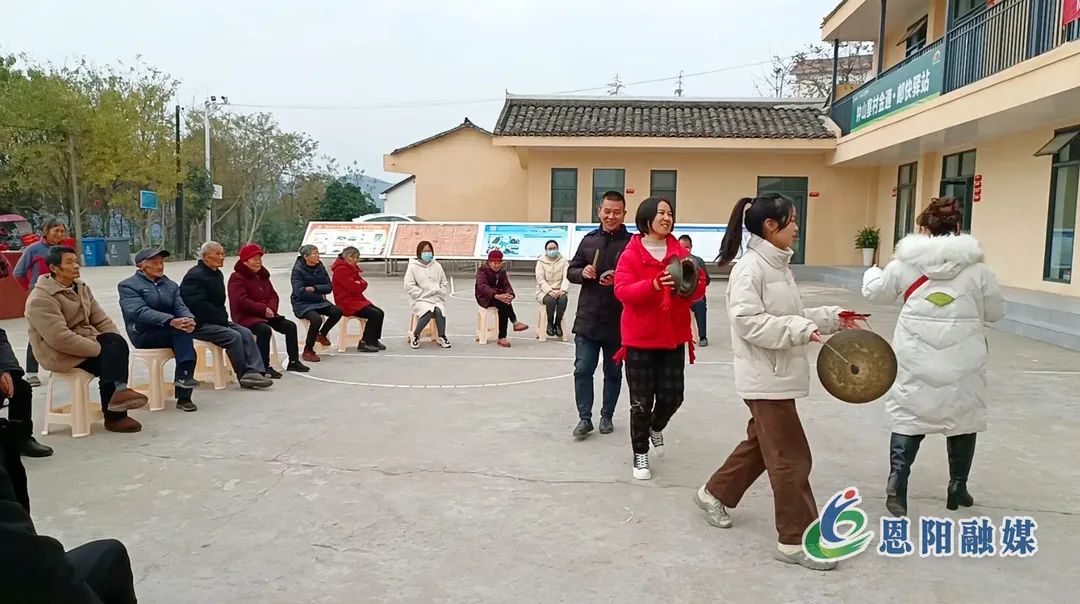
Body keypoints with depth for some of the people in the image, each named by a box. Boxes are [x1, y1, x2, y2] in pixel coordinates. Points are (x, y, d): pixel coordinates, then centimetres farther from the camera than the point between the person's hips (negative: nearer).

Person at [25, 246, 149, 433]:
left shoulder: (81, 288, 9)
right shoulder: (41, 299, -18)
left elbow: (101, 320, 8)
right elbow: (60, 339, -27)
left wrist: (117, 342, -9)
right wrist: (99, 348, -25)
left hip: (85, 342, 7)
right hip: (59, 353, -7)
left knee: (115, 344, -20)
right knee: (109, 359, -23)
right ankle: (114, 415, -14)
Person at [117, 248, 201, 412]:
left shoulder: (171, 285, 19)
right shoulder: (128, 286, 0)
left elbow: (180, 307, 5)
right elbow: (140, 312, -16)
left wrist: (189, 319, -21)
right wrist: (170, 321, -32)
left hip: (171, 331, 5)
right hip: (144, 334, -5)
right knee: (181, 331, -30)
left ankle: (183, 397, -27)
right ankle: (183, 376, -32)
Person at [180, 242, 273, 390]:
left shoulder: (217, 274, 17)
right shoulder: (195, 276, -14)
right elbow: (198, 305, -22)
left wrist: (224, 318, 5)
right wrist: (221, 319, -18)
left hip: (215, 321, 9)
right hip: (198, 324, -9)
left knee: (245, 332, -10)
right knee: (233, 336, -24)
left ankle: (254, 371, -19)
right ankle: (245, 377, -13)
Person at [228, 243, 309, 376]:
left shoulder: (263, 275, 17)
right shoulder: (237, 277, -8)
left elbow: (273, 295, 13)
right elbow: (241, 301, -19)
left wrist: (271, 308, -10)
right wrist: (263, 309, -22)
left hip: (266, 315, 8)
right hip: (246, 316, -8)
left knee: (290, 326, -6)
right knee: (265, 330, -35)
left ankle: (293, 362, 3)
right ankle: (264, 367, -29)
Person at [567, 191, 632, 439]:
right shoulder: (588, 240, 7)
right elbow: (571, 271, 12)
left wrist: (618, 279, -24)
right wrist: (582, 272, -10)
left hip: (617, 322, -2)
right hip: (587, 319, 3)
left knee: (613, 373, 12)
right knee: (582, 370, 2)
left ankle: (607, 416, 27)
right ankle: (584, 418, 14)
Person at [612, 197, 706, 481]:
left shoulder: (681, 253, 3)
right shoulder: (630, 254, -8)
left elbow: (699, 289, 3)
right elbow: (622, 291, -18)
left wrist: (690, 285, -21)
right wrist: (654, 284, -32)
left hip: (674, 337, 4)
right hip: (640, 338, -3)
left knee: (672, 396, 8)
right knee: (641, 400, 3)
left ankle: (656, 427, 43)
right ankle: (640, 454, 22)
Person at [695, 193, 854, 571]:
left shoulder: (777, 265, 12)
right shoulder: (750, 267, -17)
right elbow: (748, 321, -24)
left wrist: (832, 317, 10)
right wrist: (801, 330, -27)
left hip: (779, 373, 10)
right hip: (765, 377, -10)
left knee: (761, 443, 21)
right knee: (791, 457, -3)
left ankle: (715, 493, 38)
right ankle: (796, 540, 9)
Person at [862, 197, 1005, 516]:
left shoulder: (905, 262, -1)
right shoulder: (976, 267, -3)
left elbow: (875, 292, 14)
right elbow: (996, 312, 7)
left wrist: (872, 271, 36)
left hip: (916, 359, 0)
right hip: (962, 360, 0)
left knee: (909, 416, 10)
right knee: (962, 417, 17)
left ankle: (897, 487, 0)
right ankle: (957, 487, 28)